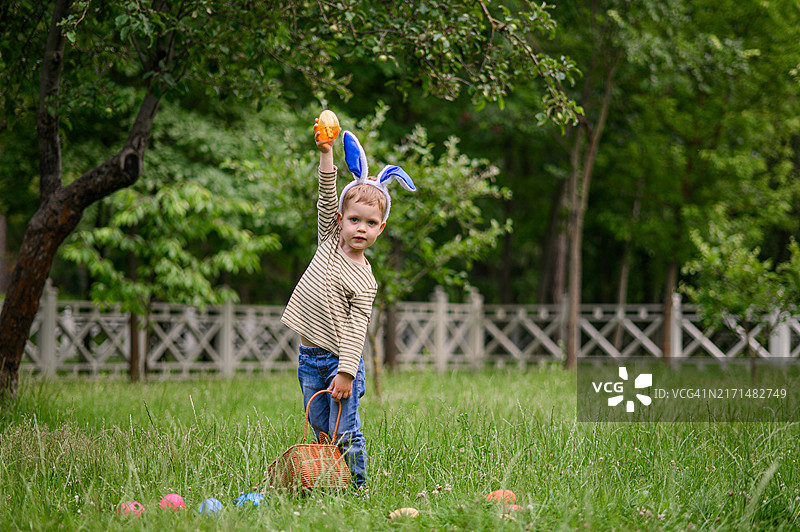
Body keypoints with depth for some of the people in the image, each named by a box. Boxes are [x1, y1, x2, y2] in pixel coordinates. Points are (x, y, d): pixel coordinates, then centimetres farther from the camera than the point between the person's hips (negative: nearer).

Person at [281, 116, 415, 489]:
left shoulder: (363, 280, -13)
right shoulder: (329, 241, 3)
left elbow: (356, 330, -16)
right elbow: (327, 199, -1)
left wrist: (346, 372, -21)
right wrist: (326, 153, -10)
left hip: (340, 359, -6)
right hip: (309, 359, 6)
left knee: (344, 434, -6)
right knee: (320, 429, 11)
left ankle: (357, 486, 3)